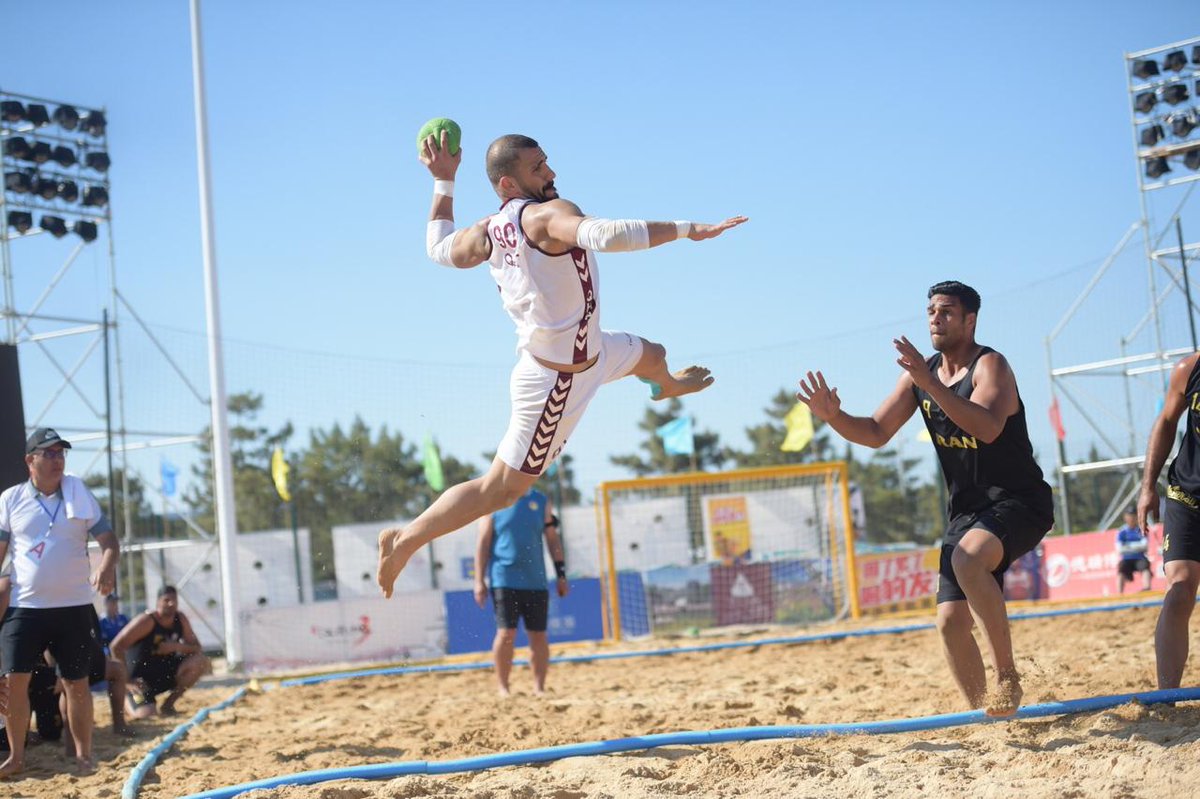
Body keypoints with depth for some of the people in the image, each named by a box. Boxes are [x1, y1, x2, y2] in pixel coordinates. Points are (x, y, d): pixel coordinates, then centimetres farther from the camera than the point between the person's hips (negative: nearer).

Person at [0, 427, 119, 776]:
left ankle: (83, 754, 16)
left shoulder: (80, 495, 3)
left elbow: (108, 539, 1)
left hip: (73, 606, 0)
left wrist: (107, 567, -21)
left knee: (76, 683, 5)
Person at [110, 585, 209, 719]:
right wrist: (128, 679, -23)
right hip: (141, 677, -6)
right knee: (145, 714, -26)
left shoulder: (180, 619, -1)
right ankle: (133, 697, 13)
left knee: (201, 662, -13)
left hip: (165, 672, 6)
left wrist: (177, 646, -20)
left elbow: (197, 648, 0)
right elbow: (116, 646, -23)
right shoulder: (147, 621, -19)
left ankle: (168, 704, 1)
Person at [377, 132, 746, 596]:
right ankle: (405, 540, 7)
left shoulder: (489, 231, -5)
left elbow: (441, 249, 14)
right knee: (503, 489, 0)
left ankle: (667, 385, 74)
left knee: (651, 355, 36)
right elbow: (606, 235, -50)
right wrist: (685, 230, -44)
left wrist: (443, 183, 21)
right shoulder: (548, 215, -30)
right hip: (558, 380, -10)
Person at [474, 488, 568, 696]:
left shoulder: (540, 501, 9)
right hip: (504, 580, -3)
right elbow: (483, 542, 1)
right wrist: (479, 580, -4)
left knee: (538, 636, 3)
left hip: (535, 580, 3)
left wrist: (561, 574, 7)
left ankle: (539, 688, 10)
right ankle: (502, 688, 2)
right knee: (506, 634, -8)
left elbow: (552, 539, 12)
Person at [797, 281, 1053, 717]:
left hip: (1018, 502, -7)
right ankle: (986, 714, 12)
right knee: (951, 620, -2)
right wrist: (834, 417, -10)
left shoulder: (990, 365, -14)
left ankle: (1007, 676, -25)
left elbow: (988, 428, -33)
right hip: (967, 511, 7)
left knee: (969, 560, -36)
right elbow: (877, 432, 9)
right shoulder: (920, 374, 7)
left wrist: (930, 384, -40)